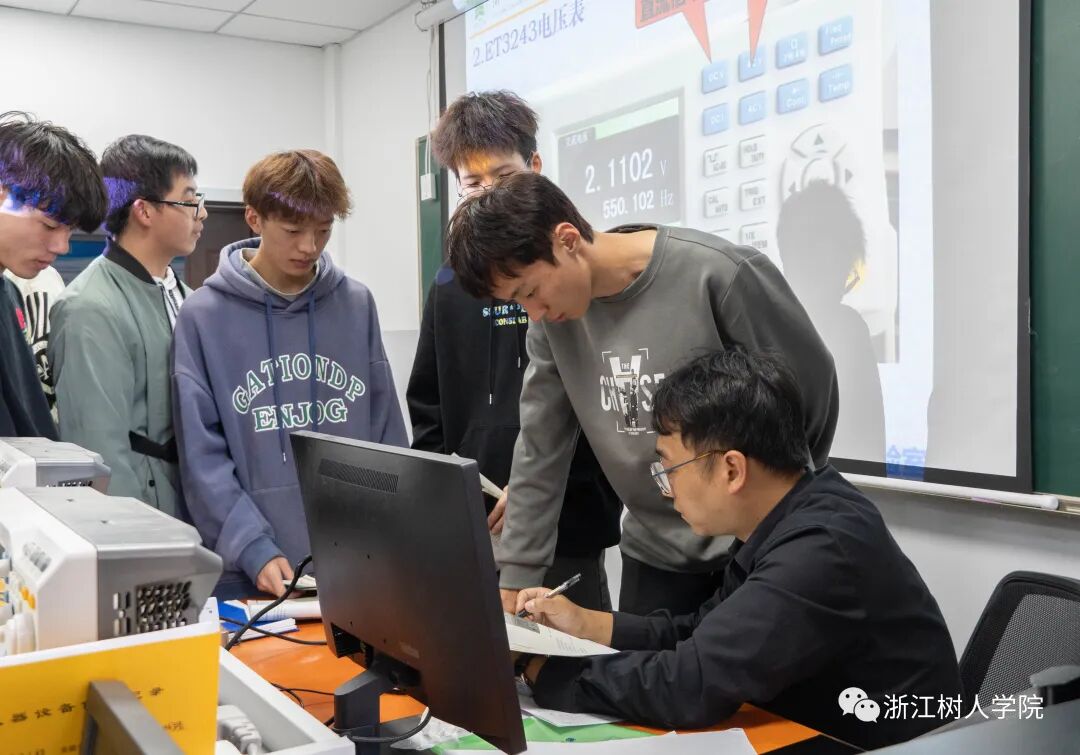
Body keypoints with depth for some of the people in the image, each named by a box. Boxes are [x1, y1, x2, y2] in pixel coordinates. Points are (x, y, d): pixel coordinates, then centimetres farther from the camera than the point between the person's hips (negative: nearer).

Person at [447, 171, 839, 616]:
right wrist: (516, 578, -2)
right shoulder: (553, 320, -6)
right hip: (654, 554, 4)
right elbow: (540, 450, 1)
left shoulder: (719, 275, -22)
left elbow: (812, 386, -8)